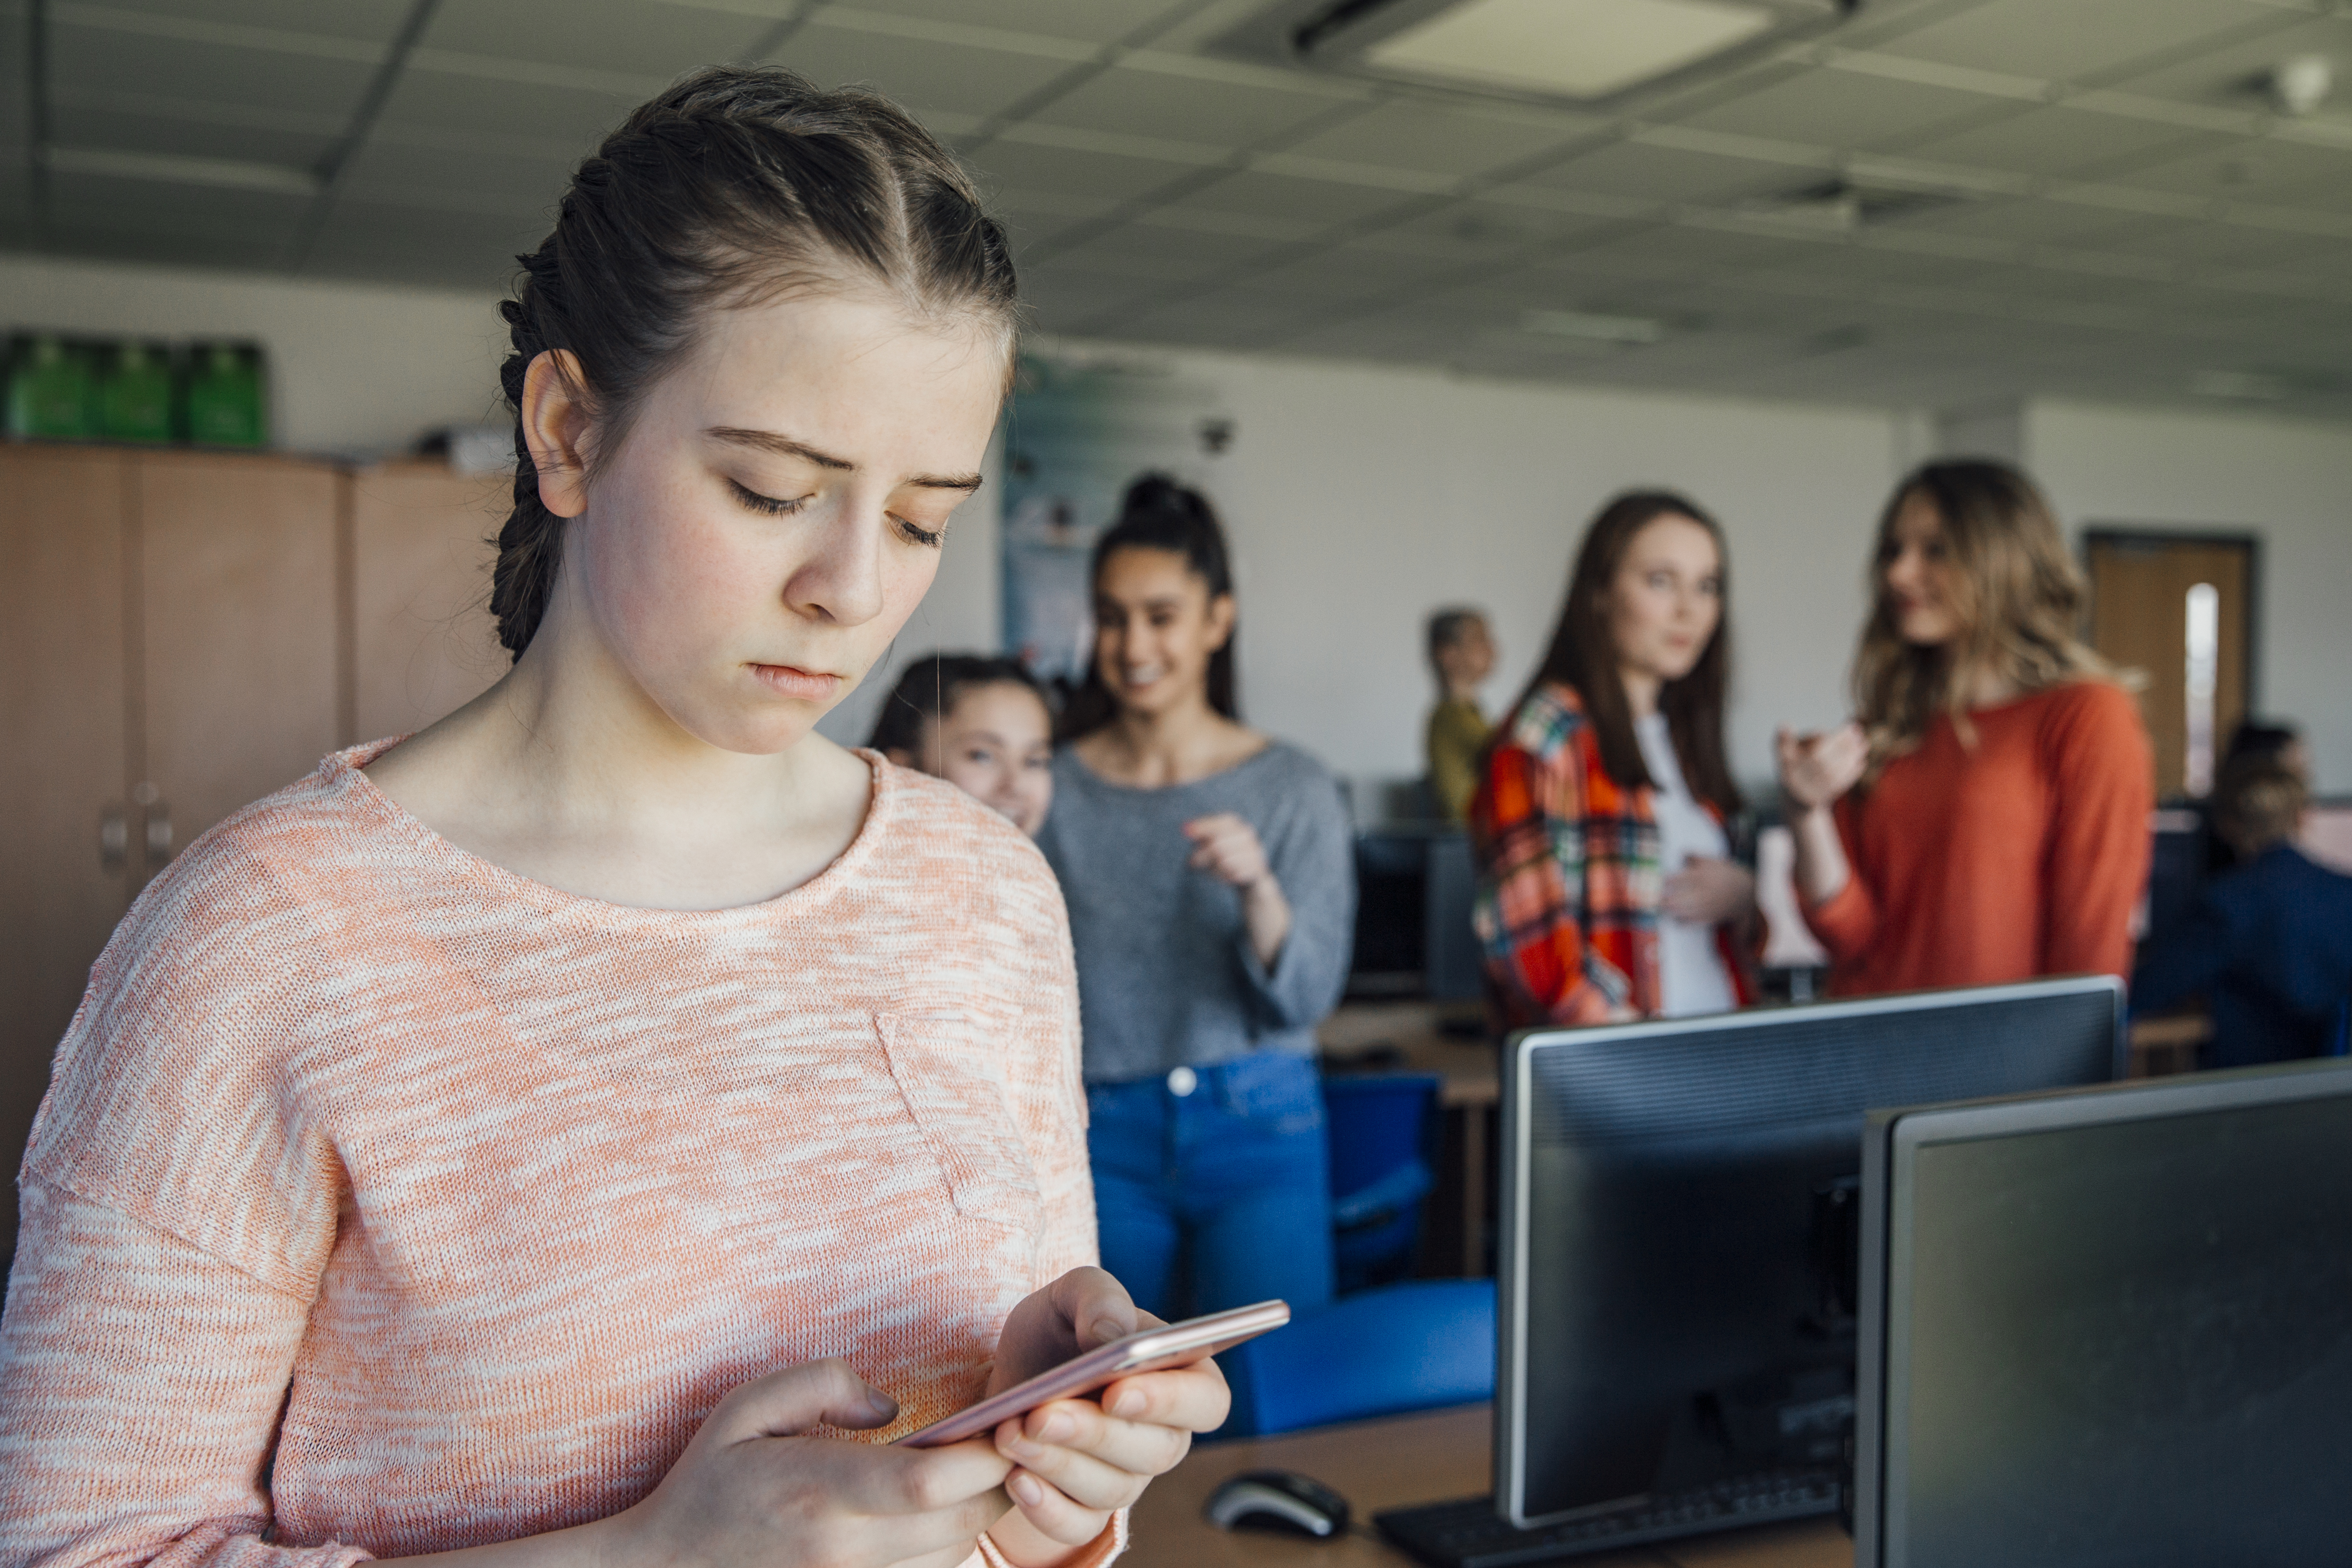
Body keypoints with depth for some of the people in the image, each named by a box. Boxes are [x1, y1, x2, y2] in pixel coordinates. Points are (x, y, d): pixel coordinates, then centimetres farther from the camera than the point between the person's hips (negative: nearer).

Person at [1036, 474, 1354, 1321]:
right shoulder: (1055, 789, 2)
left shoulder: (1294, 789, 0)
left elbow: (1308, 996, -5)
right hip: (1102, 1137, 1)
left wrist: (1257, 888, -22)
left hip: (1257, 1132, -1)